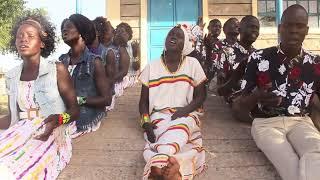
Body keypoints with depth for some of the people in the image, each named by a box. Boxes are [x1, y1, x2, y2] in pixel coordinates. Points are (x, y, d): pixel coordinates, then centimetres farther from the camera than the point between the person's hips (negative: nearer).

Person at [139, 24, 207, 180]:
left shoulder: (193, 64, 6)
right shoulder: (151, 67, 7)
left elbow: (201, 96, 7)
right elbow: (143, 101, 9)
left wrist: (185, 110, -15)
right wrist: (146, 123, -12)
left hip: (185, 115, 0)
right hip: (159, 116, 1)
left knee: (180, 126, -39)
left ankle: (157, 163, -54)